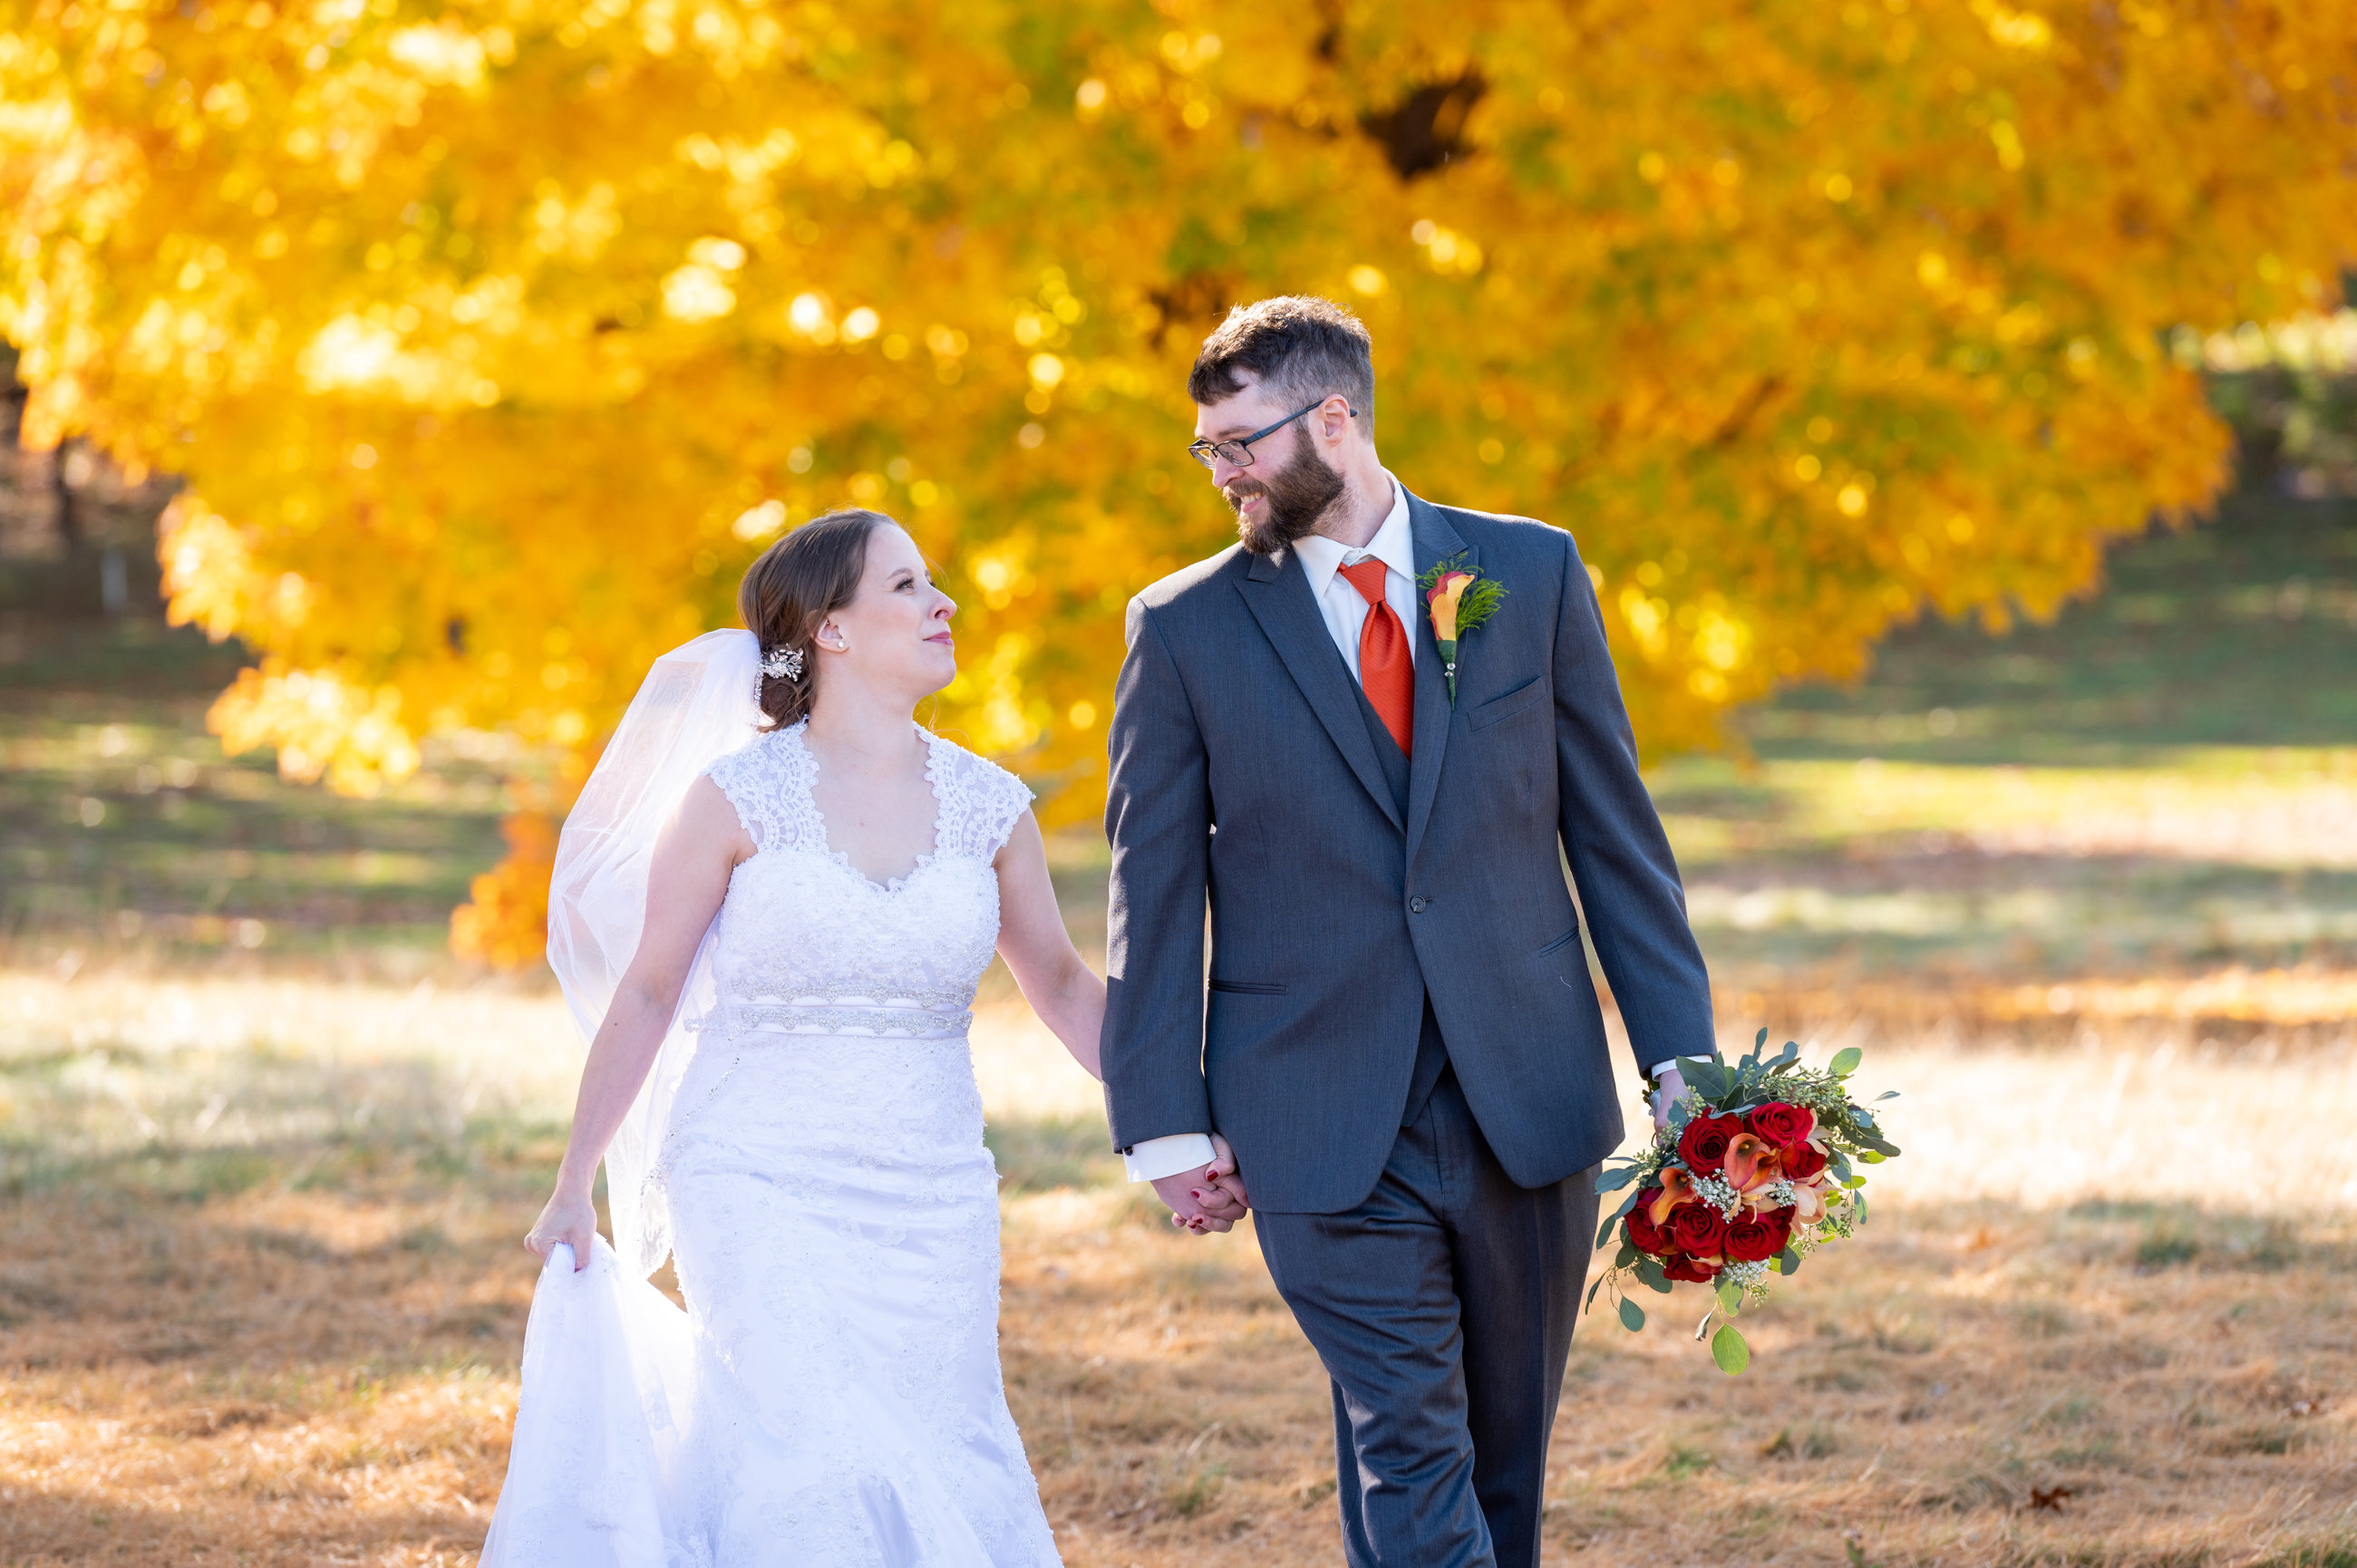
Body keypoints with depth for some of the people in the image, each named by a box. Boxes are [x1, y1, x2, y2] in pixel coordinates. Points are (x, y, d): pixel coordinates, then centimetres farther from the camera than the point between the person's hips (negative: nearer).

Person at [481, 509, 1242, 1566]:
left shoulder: (988, 807, 3)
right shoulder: (736, 797, -6)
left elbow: (1062, 985, 15)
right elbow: (646, 995, 1)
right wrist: (573, 1188, 3)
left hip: (929, 1203, 4)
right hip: (762, 1193, -4)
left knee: (940, 1475, 3)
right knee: (822, 1481, -17)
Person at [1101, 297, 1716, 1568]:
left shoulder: (1531, 574, 4)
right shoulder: (1184, 630, 1)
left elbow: (1613, 831, 6)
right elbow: (1152, 890, 3)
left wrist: (1679, 1056, 1)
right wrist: (1164, 1121, -3)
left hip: (1527, 1106, 2)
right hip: (1329, 1128, -2)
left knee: (1505, 1464, 10)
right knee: (1413, 1465, -10)